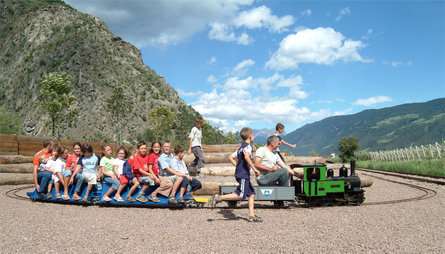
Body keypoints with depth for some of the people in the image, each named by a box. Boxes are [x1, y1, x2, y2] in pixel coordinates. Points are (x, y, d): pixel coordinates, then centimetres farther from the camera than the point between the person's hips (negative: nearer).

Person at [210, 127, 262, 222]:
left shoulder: (241, 147, 18)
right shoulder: (248, 146, -9)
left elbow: (231, 158, 22)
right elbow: (246, 157, -30)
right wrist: (254, 169, -27)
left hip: (244, 175, 10)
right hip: (243, 175, -10)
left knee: (251, 194, 9)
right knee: (240, 196, -11)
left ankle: (252, 216, 9)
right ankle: (218, 198, -10)